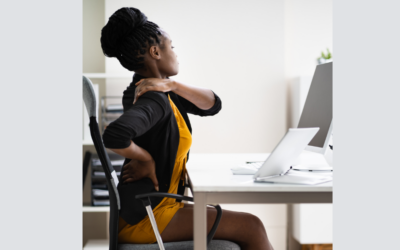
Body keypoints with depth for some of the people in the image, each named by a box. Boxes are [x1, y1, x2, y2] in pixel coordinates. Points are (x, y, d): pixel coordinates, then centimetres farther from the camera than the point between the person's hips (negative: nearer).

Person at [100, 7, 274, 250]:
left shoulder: (163, 94, 10)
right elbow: (114, 136, -39)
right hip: (144, 215, -10)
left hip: (160, 205, 10)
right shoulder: (153, 100, -20)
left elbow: (213, 105, 4)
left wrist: (172, 86, -11)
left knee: (246, 226, 14)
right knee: (251, 227, -9)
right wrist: (147, 159, -20)